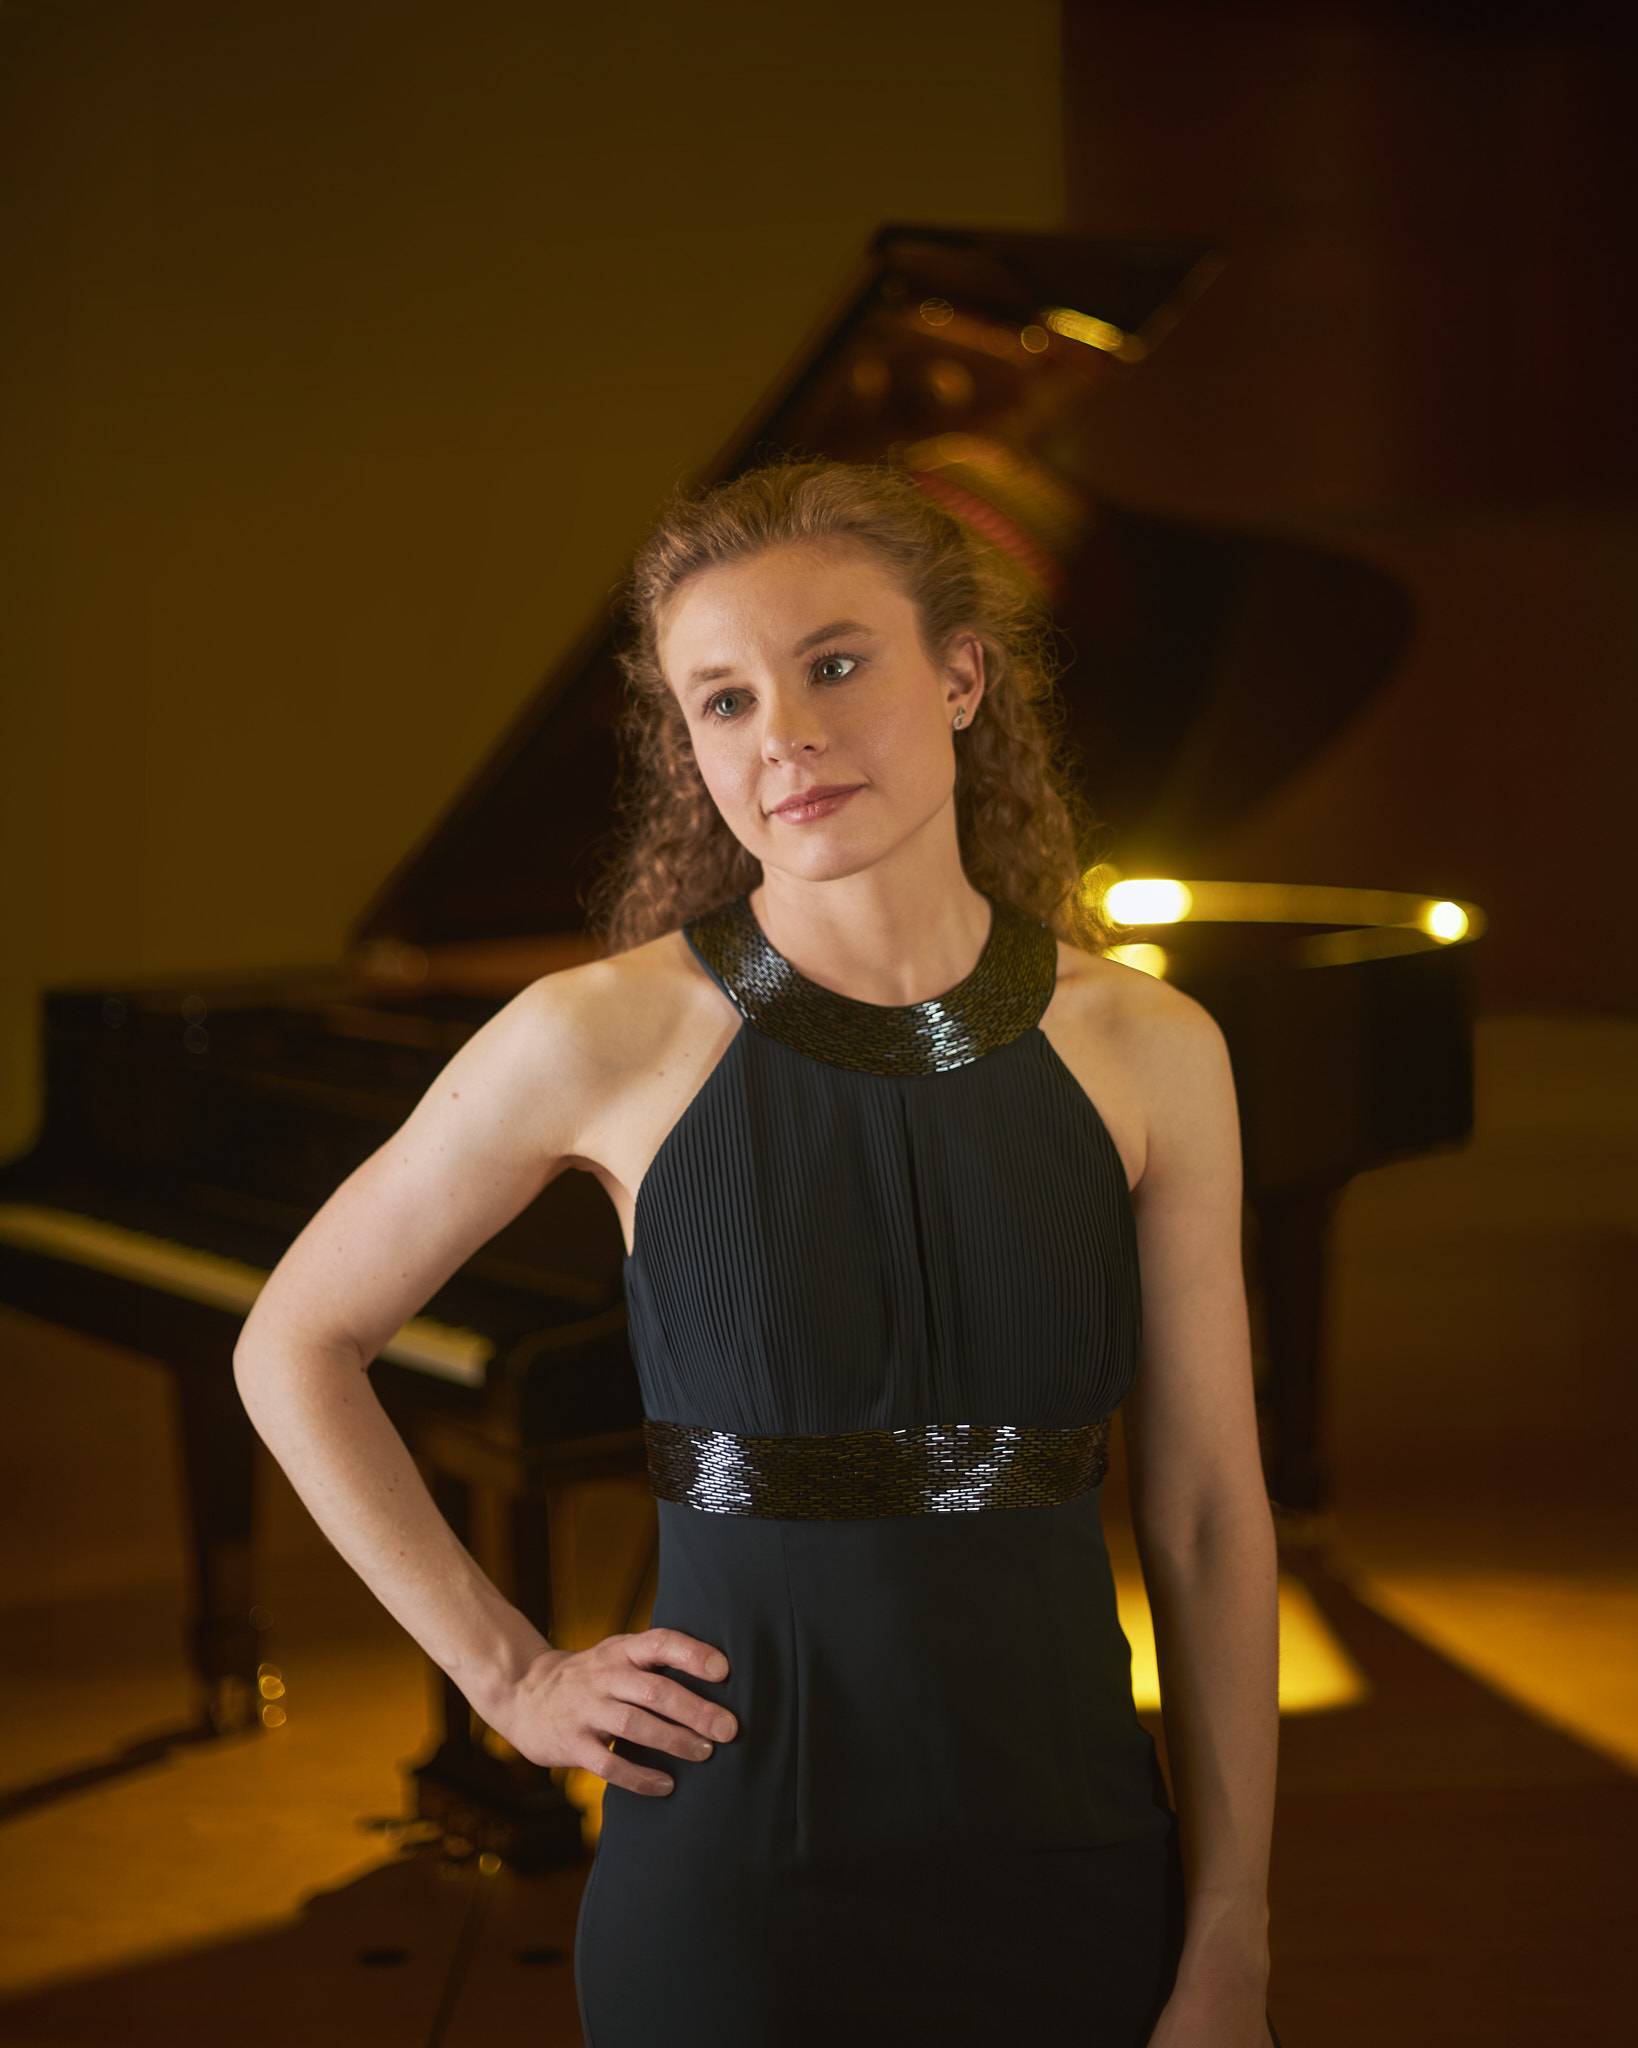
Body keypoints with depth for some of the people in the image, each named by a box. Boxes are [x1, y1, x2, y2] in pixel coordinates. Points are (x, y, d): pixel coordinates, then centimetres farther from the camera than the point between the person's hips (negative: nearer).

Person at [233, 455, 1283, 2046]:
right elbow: (293, 1347, 5)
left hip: (1074, 1864, 2)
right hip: (736, 1866, -2)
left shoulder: (1146, 1049, -2)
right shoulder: (607, 1036, -7)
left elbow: (1208, 1524, 0)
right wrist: (508, 1674, -1)